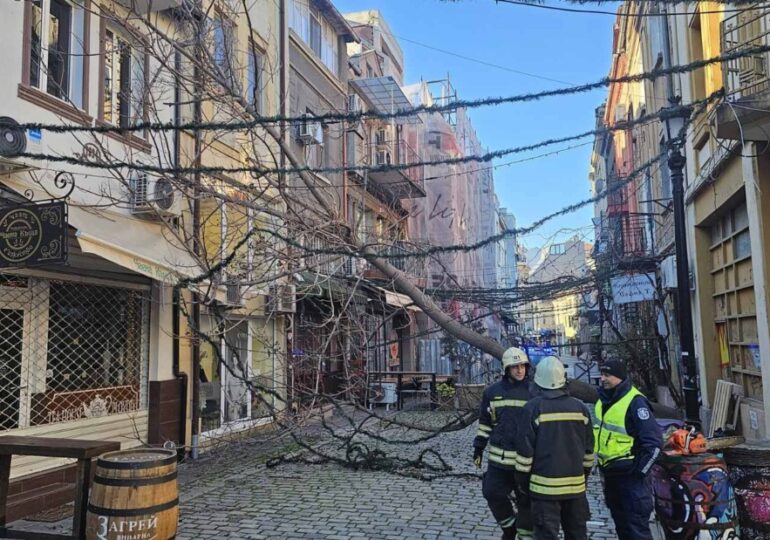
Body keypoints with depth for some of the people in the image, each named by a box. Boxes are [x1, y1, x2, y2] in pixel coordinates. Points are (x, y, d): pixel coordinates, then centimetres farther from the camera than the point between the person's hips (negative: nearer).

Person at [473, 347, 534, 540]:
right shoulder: (492, 391, 4)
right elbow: (484, 422, 12)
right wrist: (479, 448, 10)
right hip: (499, 457, 3)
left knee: (526, 501, 5)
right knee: (492, 493, 4)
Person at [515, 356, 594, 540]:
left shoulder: (534, 407, -10)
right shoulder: (580, 407, 3)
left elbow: (525, 449, -10)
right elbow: (588, 449, 11)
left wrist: (522, 481, 2)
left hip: (545, 486, -4)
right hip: (575, 485, 5)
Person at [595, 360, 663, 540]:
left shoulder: (635, 402, -17)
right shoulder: (604, 400, 8)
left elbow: (654, 442, -19)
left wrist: (640, 471, -16)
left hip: (630, 475, -8)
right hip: (609, 474, 8)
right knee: (621, 524, 19)